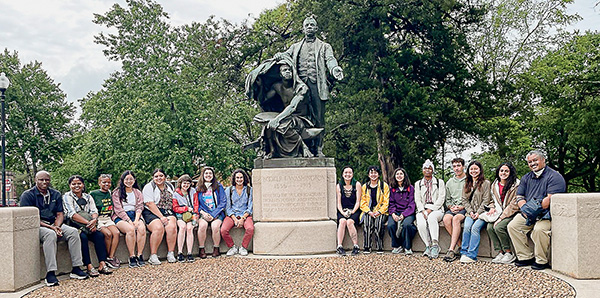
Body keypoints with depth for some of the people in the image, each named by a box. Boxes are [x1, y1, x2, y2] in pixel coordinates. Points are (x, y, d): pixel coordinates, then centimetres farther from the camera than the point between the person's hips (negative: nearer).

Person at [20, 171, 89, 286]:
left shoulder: (56, 194, 15)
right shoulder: (27, 195, -2)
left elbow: (60, 214, 10)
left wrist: (56, 226, -13)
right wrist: (50, 227, -20)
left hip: (53, 225, 5)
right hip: (36, 227, -5)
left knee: (73, 232, -20)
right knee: (50, 234, -37)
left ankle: (76, 269, -19)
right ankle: (50, 273, -39)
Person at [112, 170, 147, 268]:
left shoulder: (138, 192, 19)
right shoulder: (117, 192, 8)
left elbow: (139, 207, 8)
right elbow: (118, 209, -3)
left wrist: (136, 220, -12)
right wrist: (129, 221, -16)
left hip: (135, 216, 3)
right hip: (120, 217, -3)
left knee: (142, 228, -32)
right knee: (130, 229, -35)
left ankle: (139, 255, -26)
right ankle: (132, 257, -28)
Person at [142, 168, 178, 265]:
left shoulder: (170, 186, 17)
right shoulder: (149, 187, 0)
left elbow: (174, 201, 20)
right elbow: (150, 204, -10)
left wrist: (169, 215, 2)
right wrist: (161, 217, -18)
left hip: (167, 212, 4)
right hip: (151, 213, -4)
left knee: (172, 226, -27)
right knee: (158, 228, -32)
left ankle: (171, 254, -18)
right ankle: (153, 256, -24)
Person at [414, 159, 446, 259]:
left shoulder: (440, 182, 12)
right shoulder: (418, 184, 19)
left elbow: (441, 199, 1)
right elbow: (417, 200, 9)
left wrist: (430, 209, -13)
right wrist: (423, 211, -10)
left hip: (436, 209, -2)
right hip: (422, 210, 2)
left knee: (432, 218, -37)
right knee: (421, 223, -32)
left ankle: (435, 245, -35)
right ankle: (428, 246, -23)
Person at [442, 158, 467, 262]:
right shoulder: (449, 182, 20)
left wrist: (461, 207, -11)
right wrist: (451, 207, 1)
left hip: (465, 208, -4)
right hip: (452, 208, 4)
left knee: (456, 218, -35)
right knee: (446, 218, -30)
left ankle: (451, 249, -39)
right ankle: (459, 245, -23)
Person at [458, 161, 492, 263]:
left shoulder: (486, 183, 3)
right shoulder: (466, 184, 19)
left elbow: (486, 200, -4)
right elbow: (465, 200, 12)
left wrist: (478, 213, -12)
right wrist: (470, 212, -4)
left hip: (482, 212, -4)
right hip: (471, 212, 4)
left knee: (475, 227, -28)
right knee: (467, 227, -25)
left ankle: (471, 255, -30)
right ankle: (464, 253, -24)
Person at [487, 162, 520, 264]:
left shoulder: (516, 185, -10)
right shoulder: (494, 185, 12)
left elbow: (514, 205, -14)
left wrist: (502, 217, -18)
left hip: (512, 214, -6)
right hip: (499, 213, 6)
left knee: (499, 227, -28)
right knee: (490, 227, -20)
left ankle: (509, 253, -12)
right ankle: (500, 252, -11)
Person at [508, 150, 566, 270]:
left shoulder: (554, 176, -5)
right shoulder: (526, 178, 16)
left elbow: (551, 199, -17)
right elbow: (519, 197, 11)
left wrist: (536, 209, -20)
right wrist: (525, 210, -9)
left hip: (547, 213, -7)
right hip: (529, 215, 7)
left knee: (539, 229, -33)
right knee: (512, 226, -12)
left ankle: (541, 261, -14)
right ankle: (526, 257, -3)